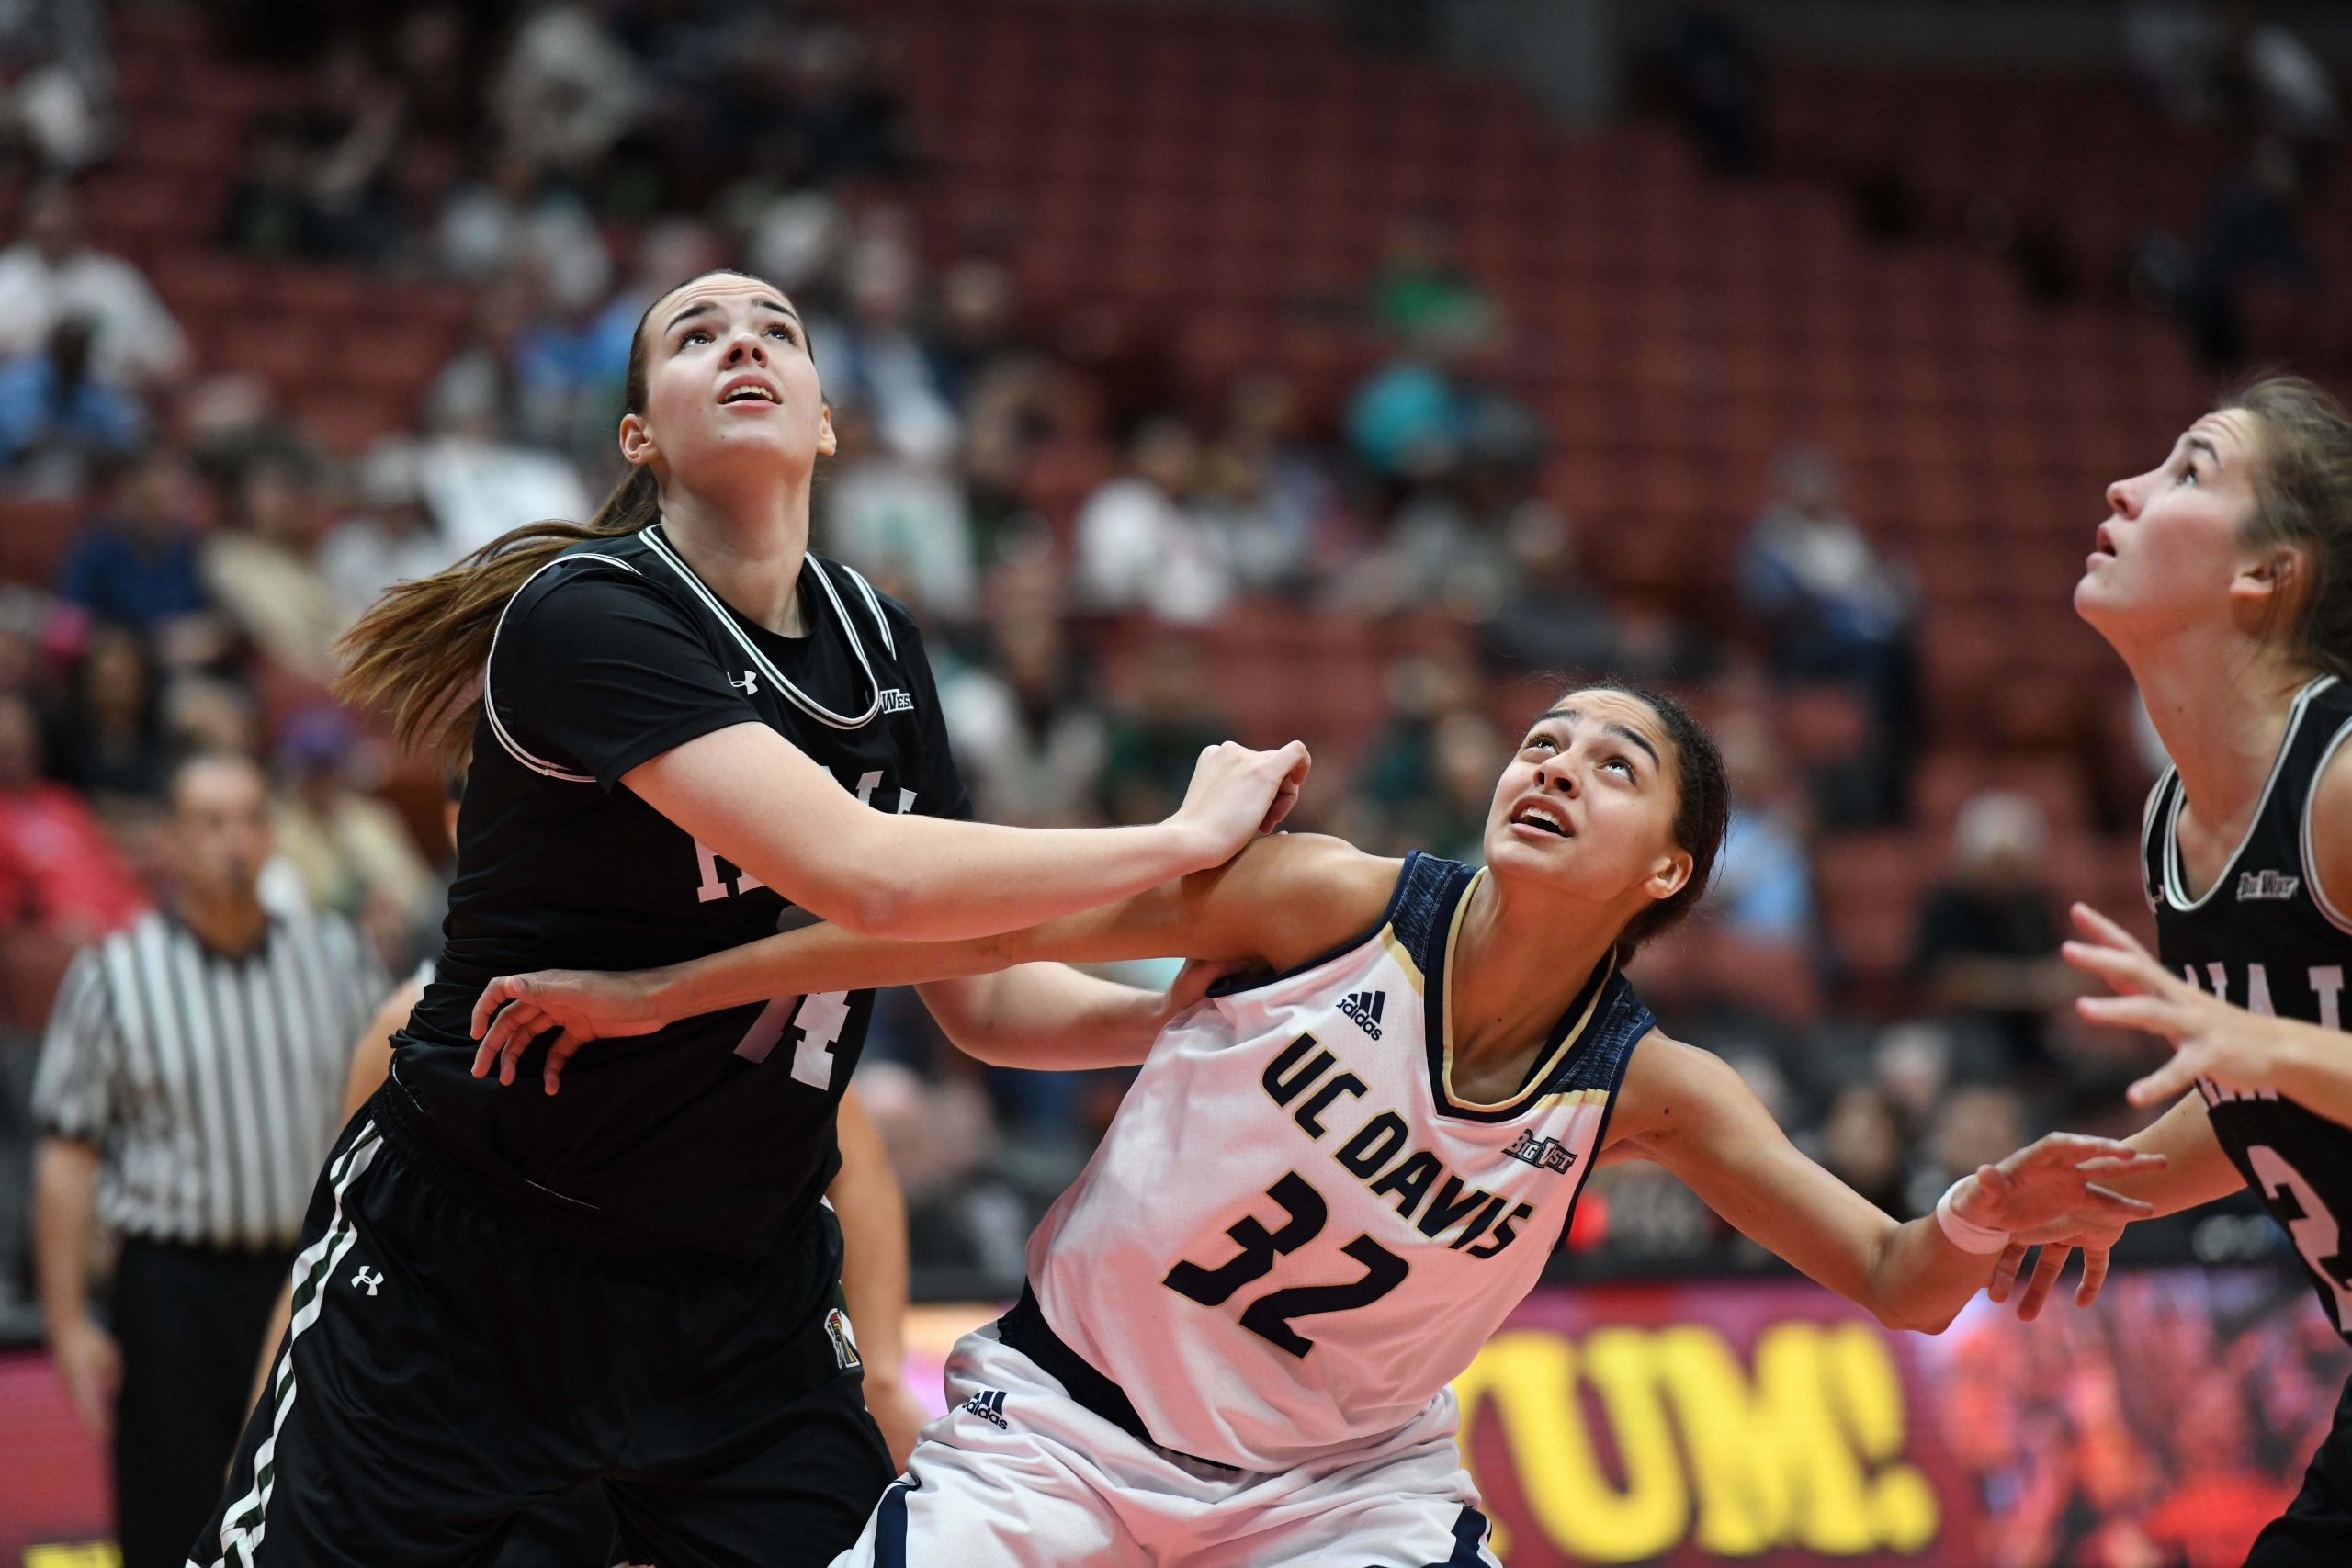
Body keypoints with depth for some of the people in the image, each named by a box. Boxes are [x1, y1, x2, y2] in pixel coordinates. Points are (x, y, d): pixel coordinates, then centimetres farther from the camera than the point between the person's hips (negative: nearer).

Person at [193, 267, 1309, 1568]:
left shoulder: (876, 643, 5)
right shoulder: (588, 615, -18)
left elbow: (972, 991, 9)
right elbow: (864, 876, -29)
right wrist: (1189, 836, -19)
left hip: (746, 1301, 6)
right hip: (463, 1267, -5)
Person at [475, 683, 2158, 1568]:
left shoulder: (1649, 1091, -9)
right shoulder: (1338, 905, -17)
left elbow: (1892, 1284, -8)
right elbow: (999, 921, -13)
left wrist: (1974, 1225, -34)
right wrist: (652, 993, -11)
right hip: (1067, 1426, -2)